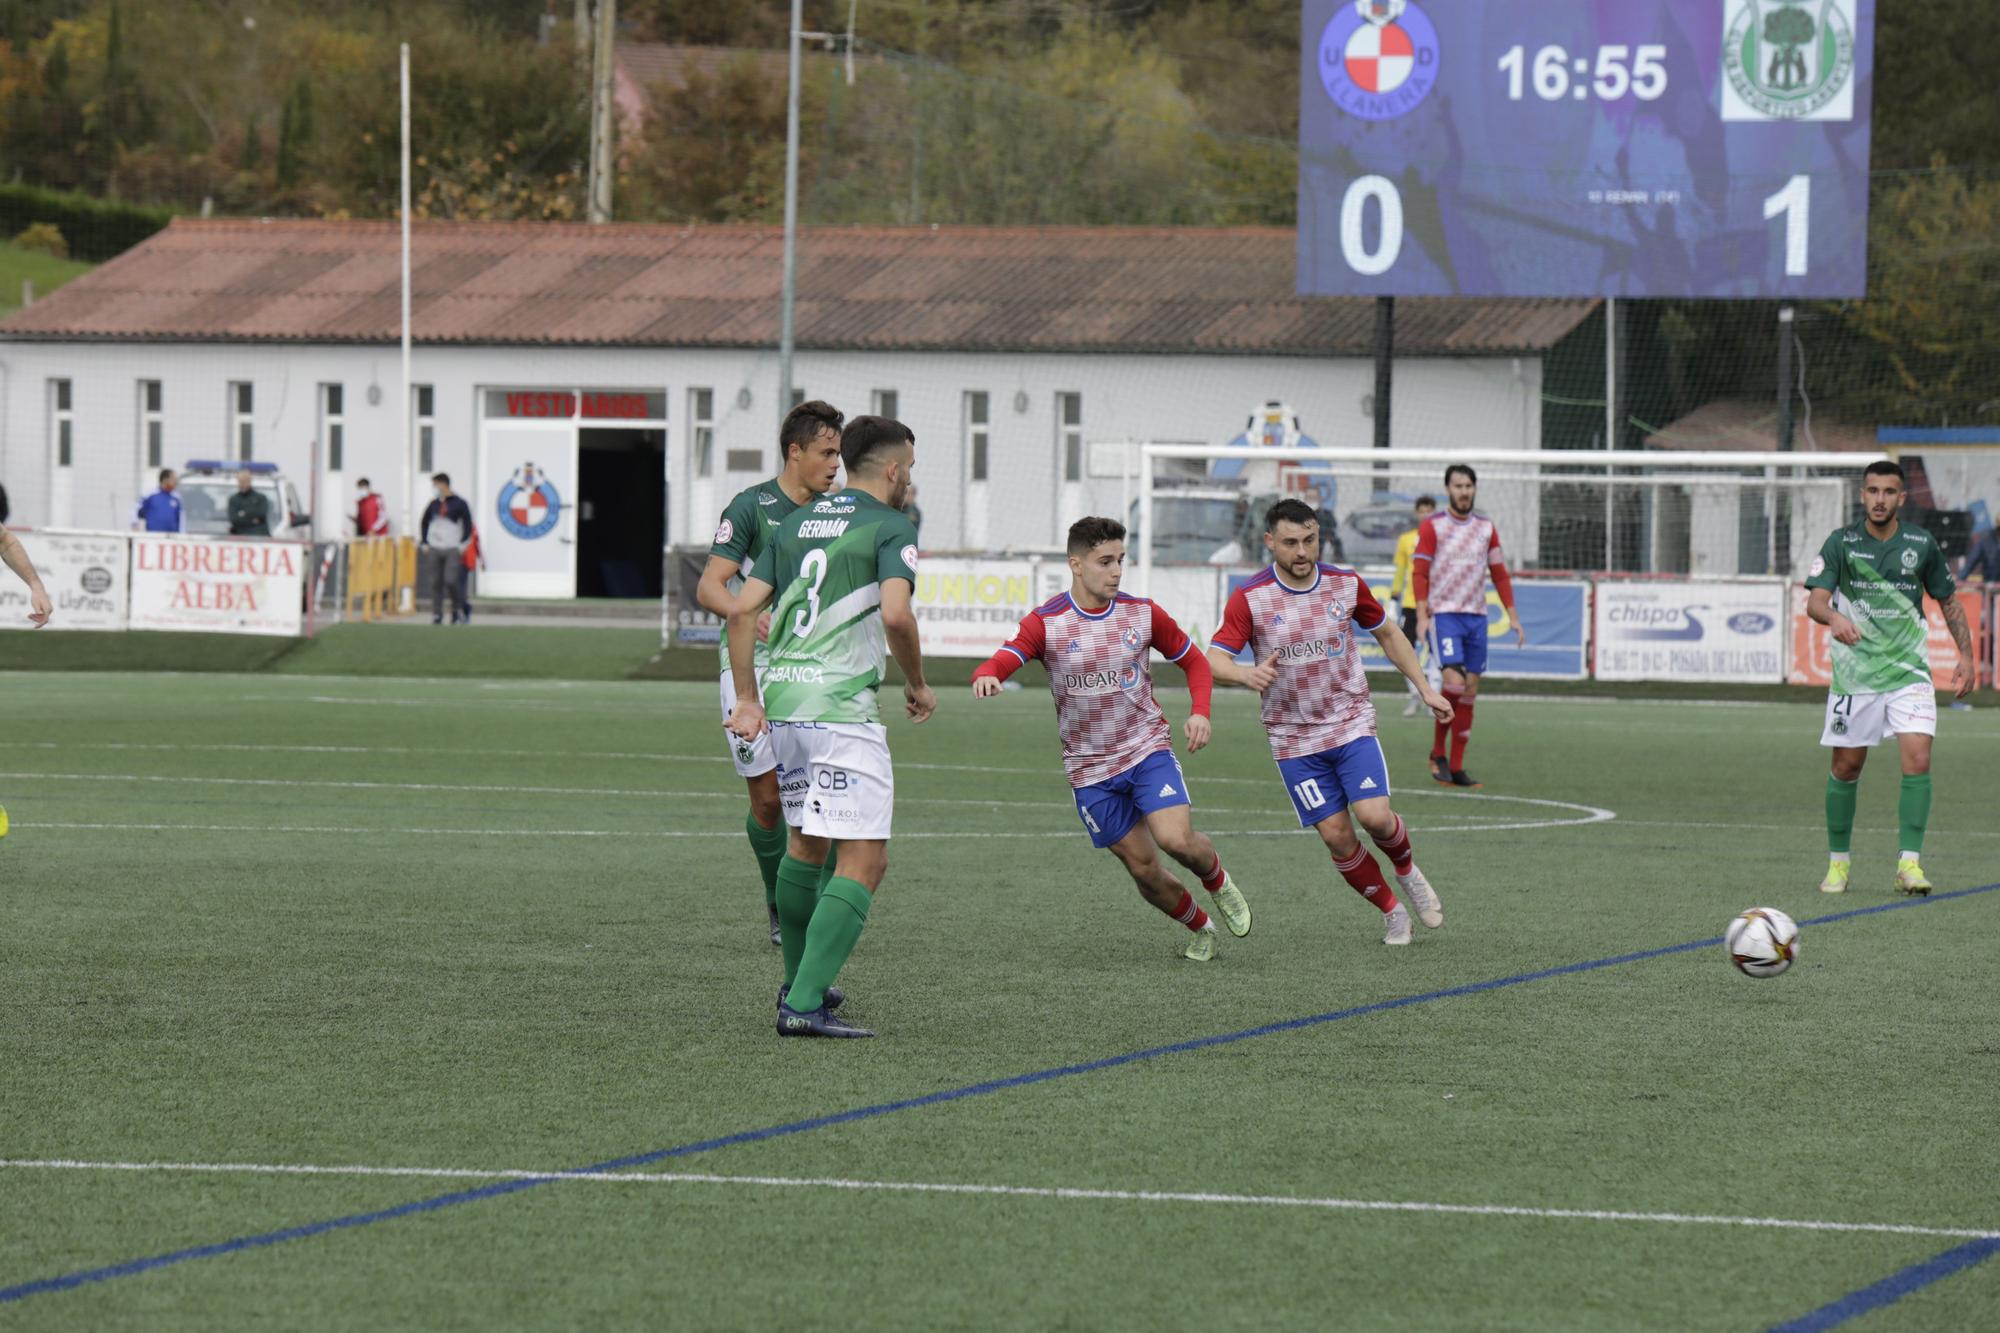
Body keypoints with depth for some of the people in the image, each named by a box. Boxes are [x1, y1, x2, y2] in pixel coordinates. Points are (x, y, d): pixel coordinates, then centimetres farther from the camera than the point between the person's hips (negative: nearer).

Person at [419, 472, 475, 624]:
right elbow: (424, 524, 20)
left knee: (451, 580, -16)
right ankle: (437, 615, 6)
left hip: (453, 549, -5)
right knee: (435, 582, 1)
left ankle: (461, 609, 5)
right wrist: (425, 544, 12)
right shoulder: (433, 504, 11)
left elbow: (468, 525, -3)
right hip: (435, 549, 5)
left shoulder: (459, 503, -2)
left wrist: (462, 545, -8)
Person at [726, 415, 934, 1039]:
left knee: (806, 845, 24)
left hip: (783, 701, 8)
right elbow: (895, 614, -20)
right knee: (864, 860, -6)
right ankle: (804, 1005, -17)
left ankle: (799, 984, 34)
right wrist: (917, 685, -4)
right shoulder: (890, 527, -5)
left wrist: (747, 699, 14)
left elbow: (742, 610, 10)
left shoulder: (796, 523, 16)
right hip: (842, 705, -8)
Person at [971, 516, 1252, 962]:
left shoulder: (1143, 614, -3)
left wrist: (1200, 712, -9)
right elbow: (998, 664, -23)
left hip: (1147, 749, 0)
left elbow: (1194, 661, 10)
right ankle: (1200, 929, 27)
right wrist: (987, 677, -48)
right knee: (1144, 869, 1)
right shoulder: (1046, 622, -10)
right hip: (1090, 769, 0)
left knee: (1176, 838, -22)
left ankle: (1218, 881, 11)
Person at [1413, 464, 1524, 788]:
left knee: (1470, 690, 2)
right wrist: (1422, 616, -14)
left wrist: (1513, 616, 9)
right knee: (1454, 681, -19)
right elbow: (1419, 572, -4)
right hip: (1443, 613, -5)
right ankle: (1437, 753, -2)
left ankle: (1456, 768, 6)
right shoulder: (1431, 527, -1)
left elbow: (1500, 575, 16)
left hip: (1476, 616, 5)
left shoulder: (1486, 528, 12)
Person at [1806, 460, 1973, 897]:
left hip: (1909, 673, 0)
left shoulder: (1921, 544, 1)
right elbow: (1815, 600, -14)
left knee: (1918, 759, -15)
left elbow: (1949, 602, 13)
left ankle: (1909, 863, -15)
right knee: (1846, 768, 5)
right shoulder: (1841, 542, -4)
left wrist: (1965, 656, 6)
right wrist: (1834, 618, -37)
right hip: (1854, 674, 0)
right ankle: (1838, 861, 22)